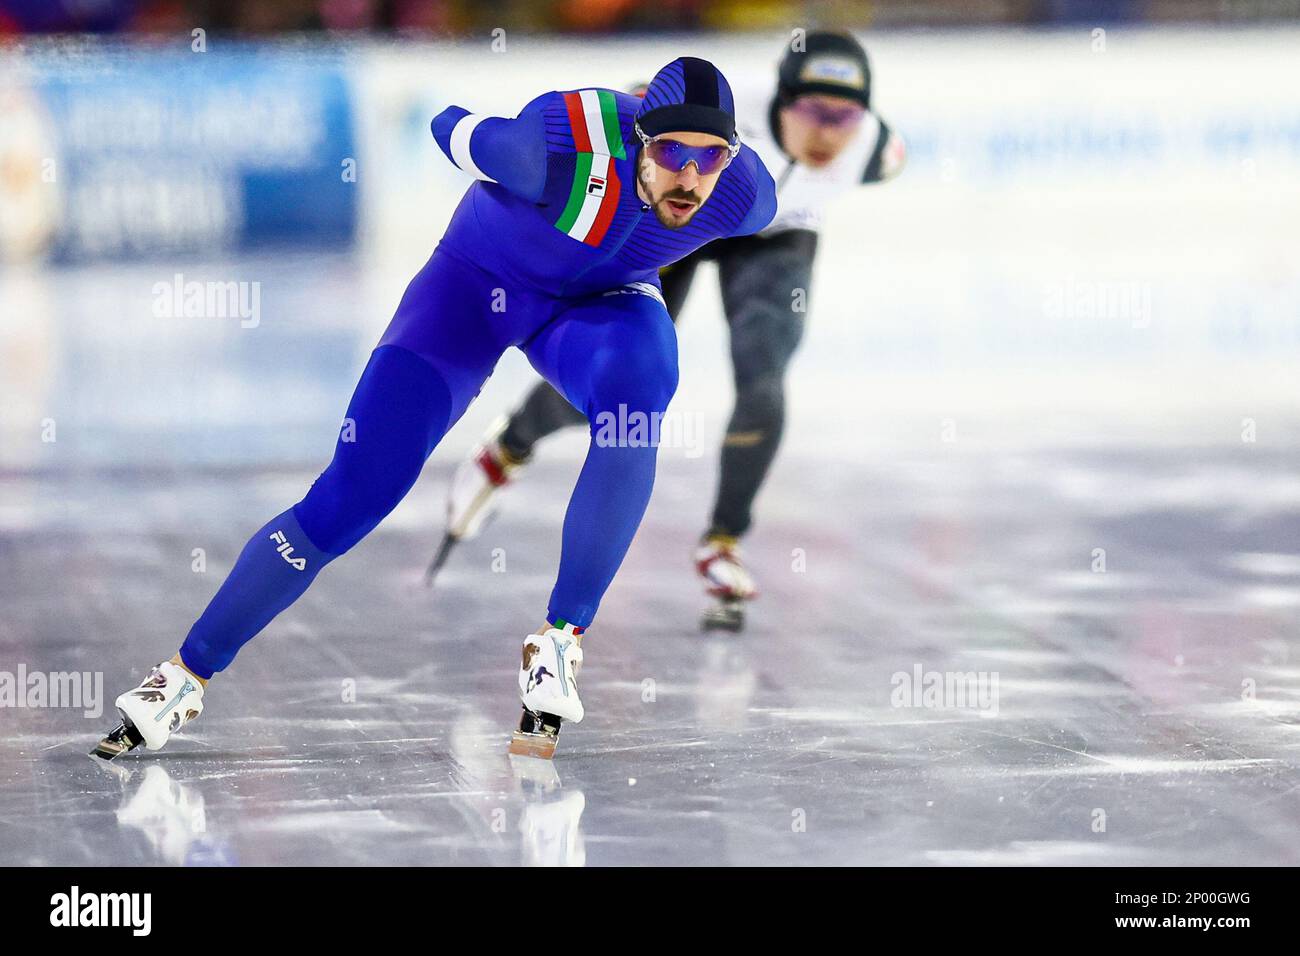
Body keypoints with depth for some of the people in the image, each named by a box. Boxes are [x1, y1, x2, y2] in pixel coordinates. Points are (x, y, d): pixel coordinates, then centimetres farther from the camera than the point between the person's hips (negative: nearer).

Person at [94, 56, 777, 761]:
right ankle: (187, 677, 2)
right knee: (351, 497, -13)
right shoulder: (560, 145, -38)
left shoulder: (746, 198, -26)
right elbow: (451, 127, -14)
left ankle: (560, 644, -26)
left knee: (637, 388, -35)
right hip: (477, 280, -2)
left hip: (598, 298, 3)